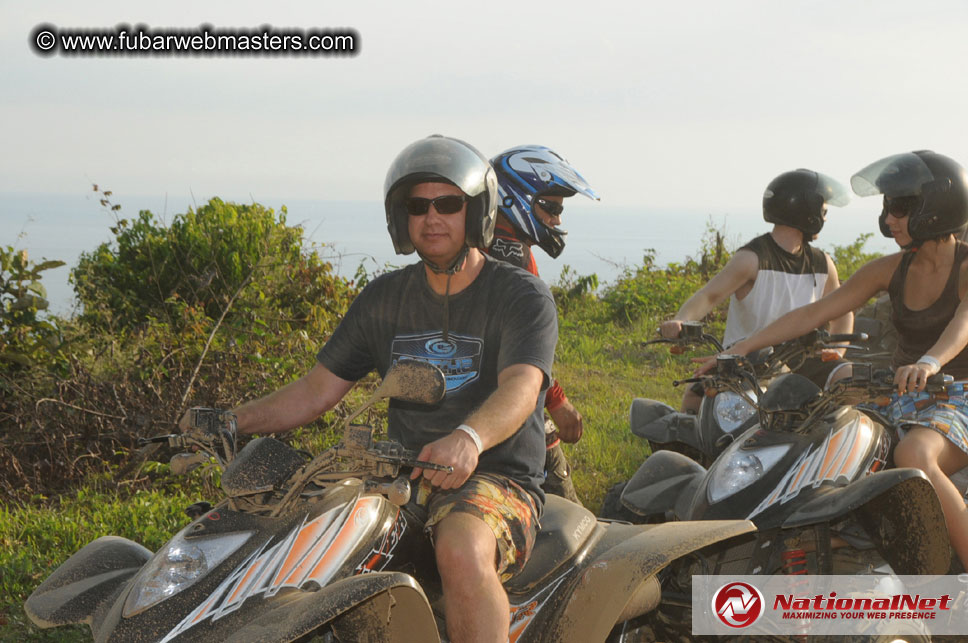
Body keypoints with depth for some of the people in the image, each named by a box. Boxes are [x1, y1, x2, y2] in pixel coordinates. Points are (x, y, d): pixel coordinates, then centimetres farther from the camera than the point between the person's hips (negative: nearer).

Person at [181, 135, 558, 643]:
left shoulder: (523, 296, -2)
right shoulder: (384, 297, 14)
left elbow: (520, 389, -20)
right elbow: (316, 391, 13)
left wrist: (468, 438, -42)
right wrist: (227, 422, -2)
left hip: (497, 476, -5)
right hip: (404, 473, 5)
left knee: (462, 551, -38)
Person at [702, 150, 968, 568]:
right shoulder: (891, 270, 6)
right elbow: (813, 314, 4)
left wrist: (930, 362, -54)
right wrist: (740, 349, -4)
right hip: (903, 398, 6)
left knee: (913, 455, -37)